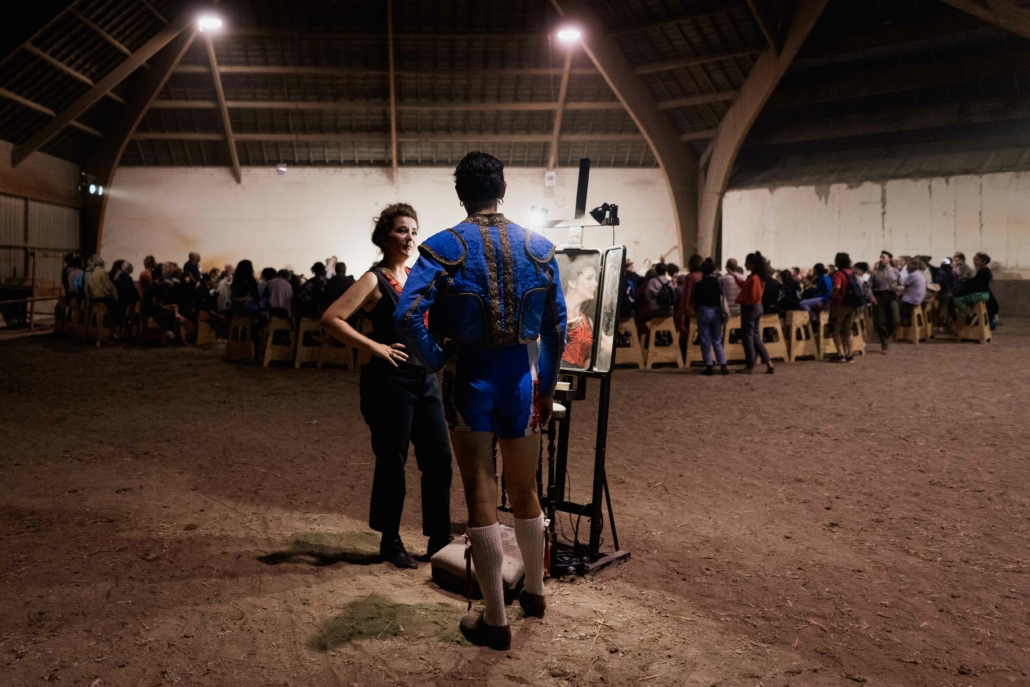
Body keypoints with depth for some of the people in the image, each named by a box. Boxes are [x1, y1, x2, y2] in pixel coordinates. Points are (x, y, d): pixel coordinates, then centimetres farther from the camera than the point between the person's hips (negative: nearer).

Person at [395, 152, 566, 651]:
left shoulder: (444, 247, -7)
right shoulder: (539, 248, 2)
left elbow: (407, 316, -21)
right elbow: (556, 327, 4)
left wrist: (436, 363, -6)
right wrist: (546, 389, 13)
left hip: (472, 378, -2)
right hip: (521, 378, 3)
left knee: (481, 499, 6)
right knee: (525, 492, 19)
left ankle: (496, 620, 15)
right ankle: (534, 591, 38)